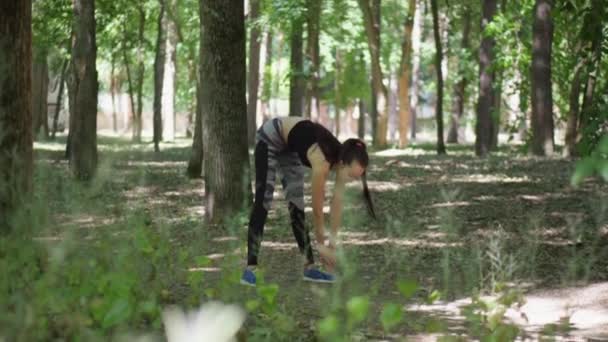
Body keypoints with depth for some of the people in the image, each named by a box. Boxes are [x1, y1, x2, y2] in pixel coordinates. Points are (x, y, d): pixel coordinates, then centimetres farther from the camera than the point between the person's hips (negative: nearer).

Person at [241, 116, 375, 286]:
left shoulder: (342, 158, -17)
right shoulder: (323, 162, -36)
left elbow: (337, 204, -8)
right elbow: (317, 209, -26)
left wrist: (333, 242, -6)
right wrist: (321, 245, -15)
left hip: (288, 146, 7)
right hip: (270, 138, -7)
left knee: (296, 204, 4)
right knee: (263, 201, -13)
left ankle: (309, 267, 4)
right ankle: (250, 269, -16)